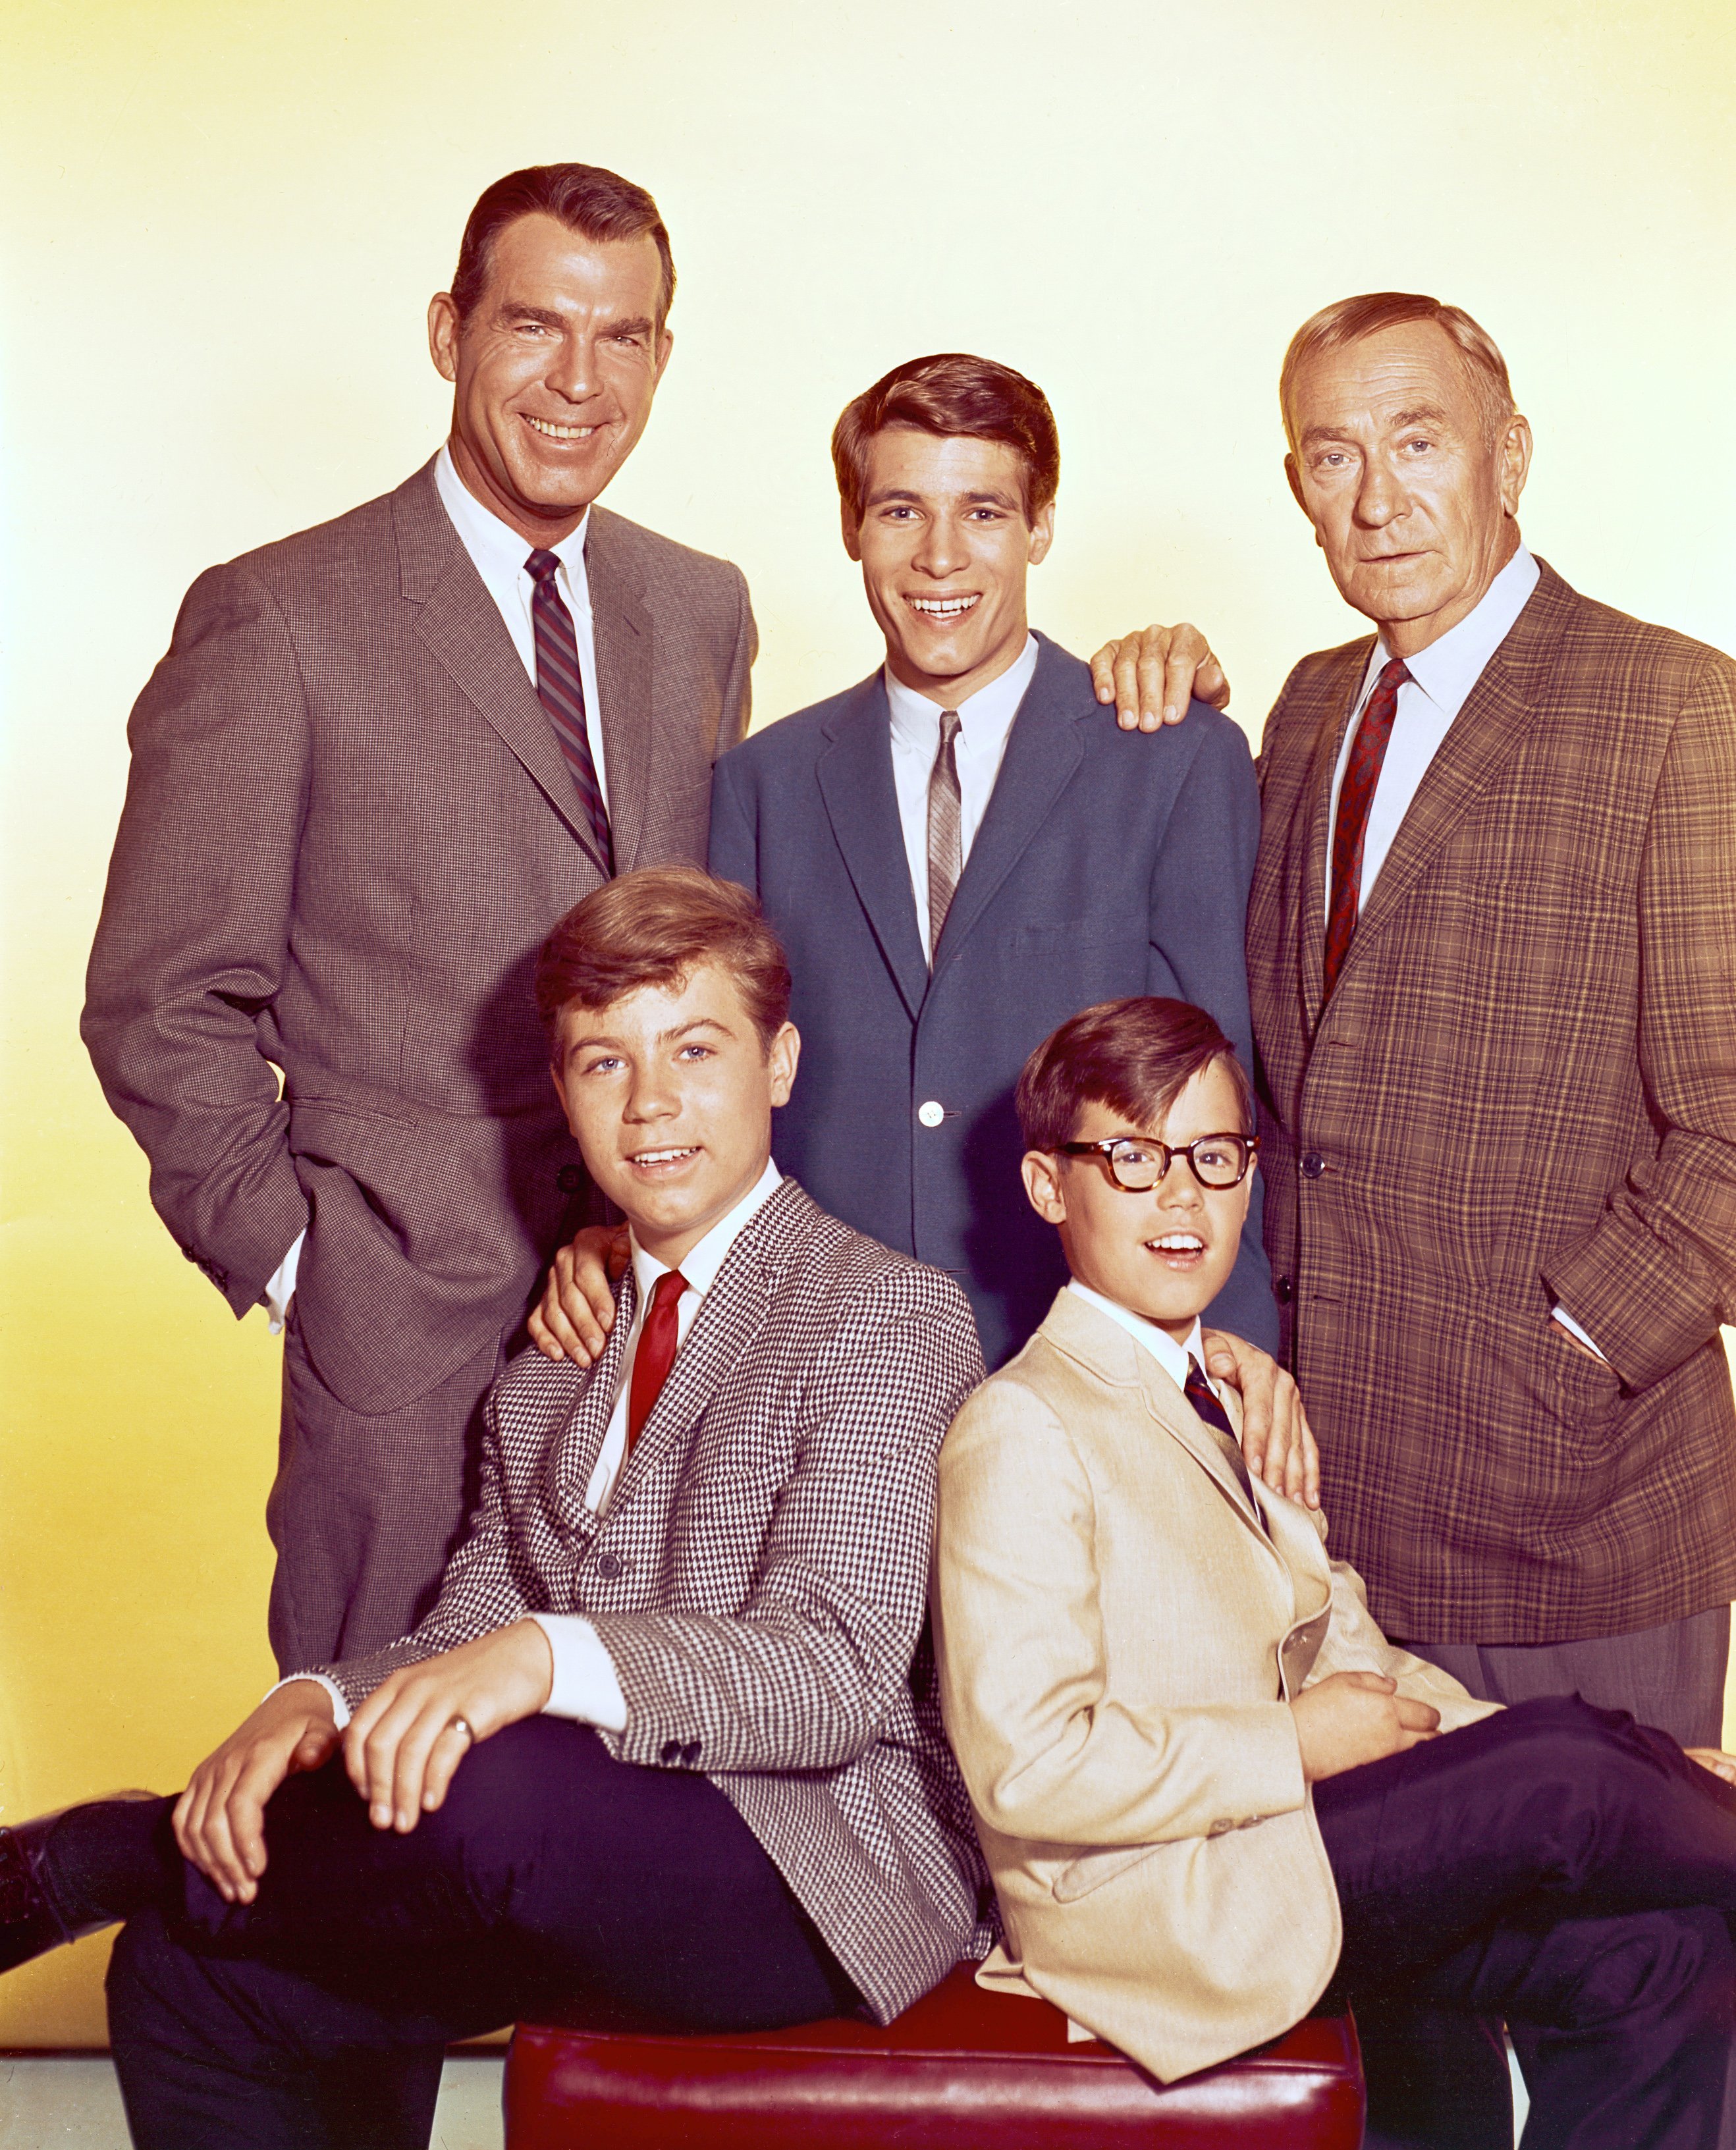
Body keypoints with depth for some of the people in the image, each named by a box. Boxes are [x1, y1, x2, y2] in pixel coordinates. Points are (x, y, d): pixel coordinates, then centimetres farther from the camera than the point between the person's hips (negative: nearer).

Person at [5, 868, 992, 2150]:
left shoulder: (891, 1318, -7)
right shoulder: (545, 1376, 19)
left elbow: (836, 1673, -18)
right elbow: (472, 1628, 11)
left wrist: (550, 1656, -34)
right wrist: (320, 1704, -12)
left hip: (831, 1858, -7)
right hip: (582, 1859, 7)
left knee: (491, 1794, -32)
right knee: (183, 1975, -8)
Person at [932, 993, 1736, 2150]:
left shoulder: (1231, 1407, 19)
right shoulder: (1021, 1432, -13)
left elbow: (1343, 1646, 16)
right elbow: (1028, 1769, -22)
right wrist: (1295, 1741, -17)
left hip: (1276, 1835, 9)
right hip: (1146, 1901, -9)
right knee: (1564, 1778, -18)